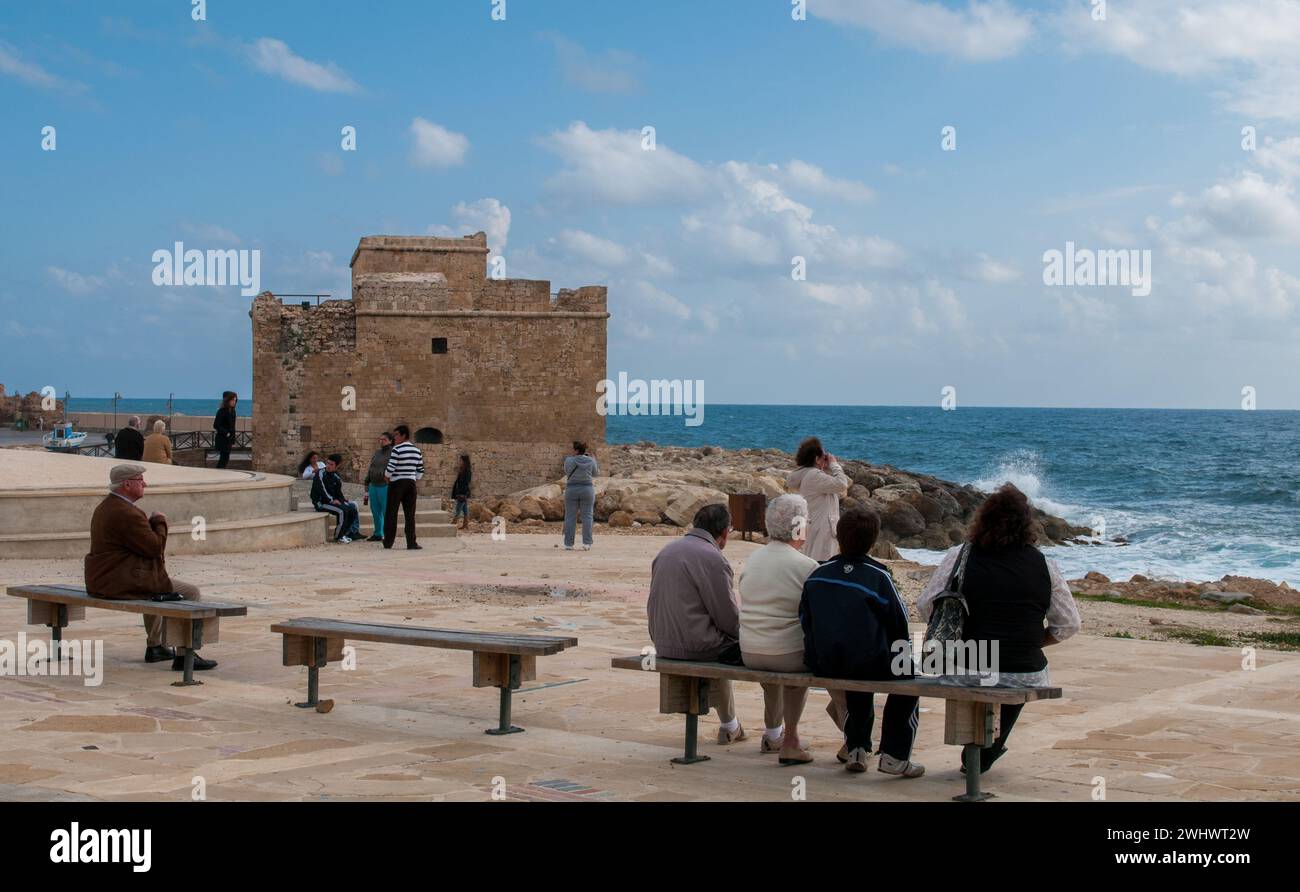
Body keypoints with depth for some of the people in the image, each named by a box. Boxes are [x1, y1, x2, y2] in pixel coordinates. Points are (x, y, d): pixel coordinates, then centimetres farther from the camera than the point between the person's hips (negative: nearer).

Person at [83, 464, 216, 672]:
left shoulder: (104, 507, 13)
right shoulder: (127, 514, -21)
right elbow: (155, 547, -17)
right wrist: (160, 521, -1)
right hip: (123, 583, -11)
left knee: (156, 584, 38)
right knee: (190, 592, -2)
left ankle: (154, 646, 40)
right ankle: (184, 655, -2)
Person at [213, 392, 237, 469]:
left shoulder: (232, 411, 10)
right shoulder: (221, 411, -13)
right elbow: (216, 425, -16)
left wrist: (233, 440, 13)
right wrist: (226, 433, -19)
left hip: (229, 439, 8)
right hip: (222, 439, -8)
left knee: (224, 459, 9)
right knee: (225, 458, -9)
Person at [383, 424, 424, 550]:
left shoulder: (397, 449, -11)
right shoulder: (417, 450, 8)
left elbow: (390, 468, -14)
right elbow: (420, 470, 10)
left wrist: (386, 477, 4)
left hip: (396, 483, -5)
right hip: (411, 483, 5)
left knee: (391, 513, 4)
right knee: (410, 514, 4)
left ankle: (388, 542, 8)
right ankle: (411, 543, -3)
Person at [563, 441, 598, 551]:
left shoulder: (569, 460, -6)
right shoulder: (591, 461, -4)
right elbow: (595, 473, 11)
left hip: (571, 491, -1)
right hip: (587, 491, 1)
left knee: (570, 518, 4)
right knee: (587, 517, 4)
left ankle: (568, 544, 1)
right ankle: (586, 544, -4)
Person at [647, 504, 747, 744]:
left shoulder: (666, 550, 10)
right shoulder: (712, 558, -16)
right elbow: (729, 618, -13)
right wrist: (744, 625, 7)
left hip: (663, 643, 9)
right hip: (694, 645, -9)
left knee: (718, 645, 35)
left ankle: (729, 726, 41)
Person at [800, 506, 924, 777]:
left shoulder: (816, 575, 3)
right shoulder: (878, 577, -10)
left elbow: (804, 620, 9)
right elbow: (899, 623, -2)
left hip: (822, 664, 5)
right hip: (870, 663, -5)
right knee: (907, 672, 22)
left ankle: (855, 748, 37)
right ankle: (894, 756, 16)